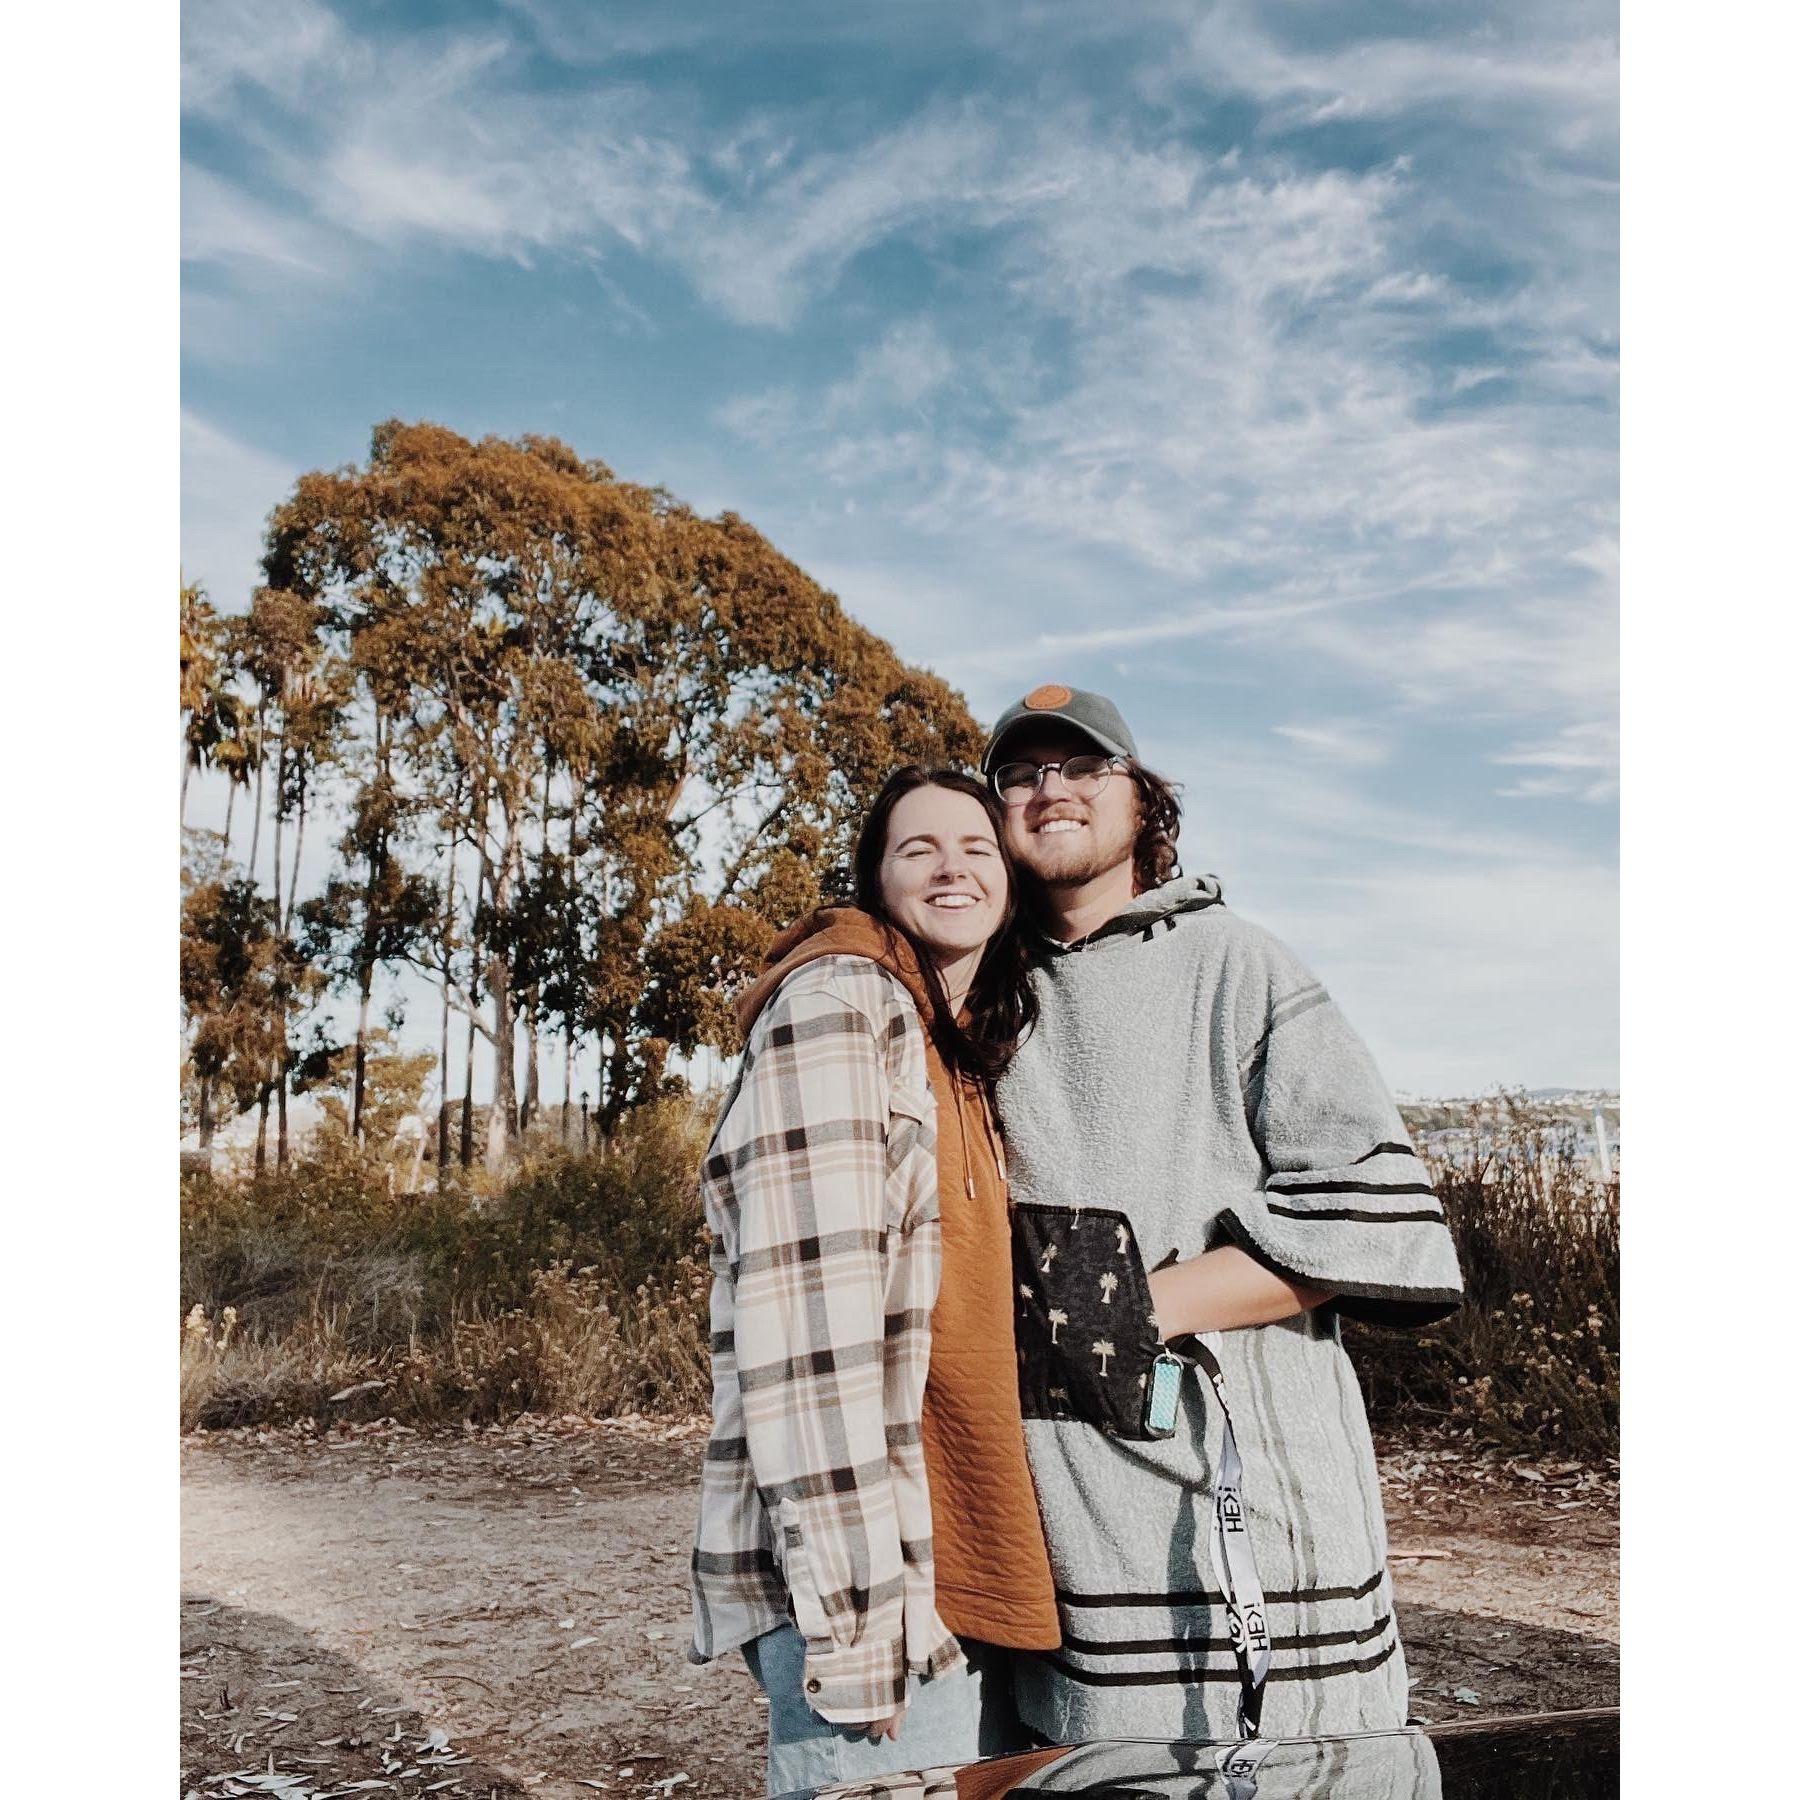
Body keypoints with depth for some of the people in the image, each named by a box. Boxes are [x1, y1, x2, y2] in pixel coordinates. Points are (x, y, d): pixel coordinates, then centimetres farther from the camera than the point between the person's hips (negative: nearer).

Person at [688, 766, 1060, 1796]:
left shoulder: (984, 1054, 14)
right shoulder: (839, 1002, -11)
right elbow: (810, 1316, -19)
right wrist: (859, 1614, -21)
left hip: (966, 1564, 8)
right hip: (865, 1568, -8)